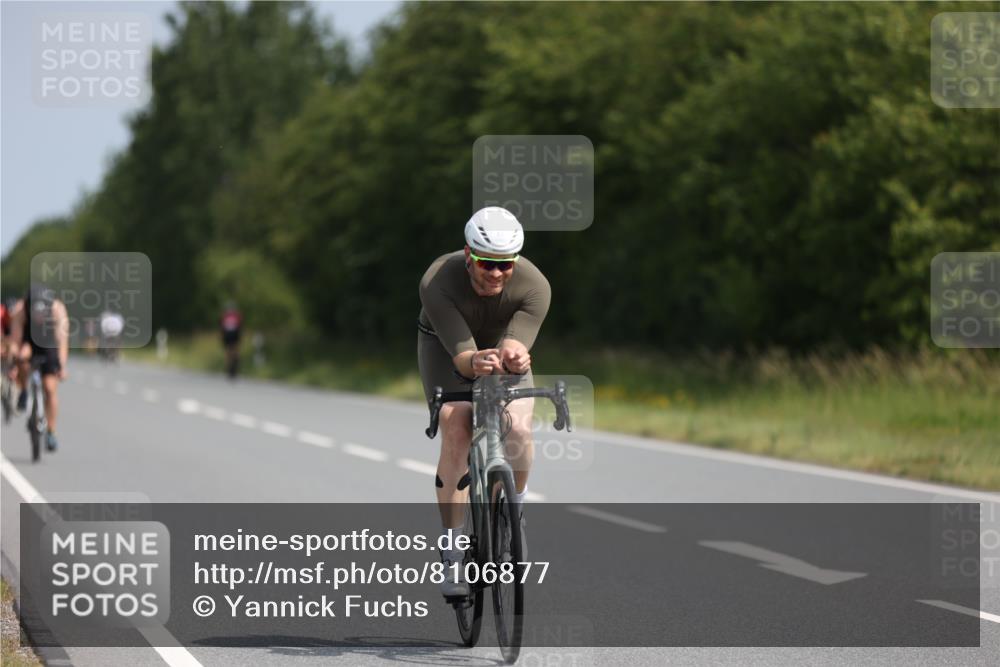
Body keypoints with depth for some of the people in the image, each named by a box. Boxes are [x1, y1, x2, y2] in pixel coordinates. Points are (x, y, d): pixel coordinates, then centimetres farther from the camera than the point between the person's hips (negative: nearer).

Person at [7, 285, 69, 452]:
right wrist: (13, 367, -41)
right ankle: (23, 392, -10)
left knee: (50, 388, -9)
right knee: (22, 356, -36)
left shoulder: (57, 309, -31)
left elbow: (62, 340, -35)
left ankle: (51, 433, 1)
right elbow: (15, 342, -31)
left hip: (48, 346, 0)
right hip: (27, 342, 0)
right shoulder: (20, 310, -31)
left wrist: (62, 367, -45)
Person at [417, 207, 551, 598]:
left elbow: (516, 345, -41)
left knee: (518, 427, -25)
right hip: (446, 345, -1)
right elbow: (460, 353, -41)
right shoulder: (438, 283, -37)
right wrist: (475, 364, -64)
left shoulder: (534, 286, -33)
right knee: (456, 434, -23)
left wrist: (515, 358, -65)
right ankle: (452, 554, -16)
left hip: (502, 343, 1)